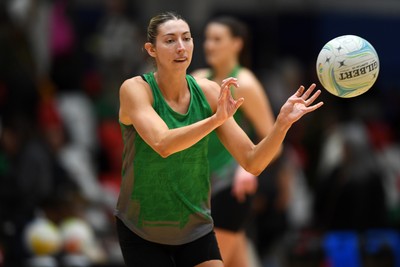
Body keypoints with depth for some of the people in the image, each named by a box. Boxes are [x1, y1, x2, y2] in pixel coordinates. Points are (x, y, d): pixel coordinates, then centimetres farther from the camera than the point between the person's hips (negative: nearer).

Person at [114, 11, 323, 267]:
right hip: (142, 233, -3)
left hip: (196, 228, 3)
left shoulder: (209, 92, -6)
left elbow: (252, 162, -8)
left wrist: (283, 122, -24)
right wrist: (216, 119, -47)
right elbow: (162, 144, -34)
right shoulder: (135, 89, -16)